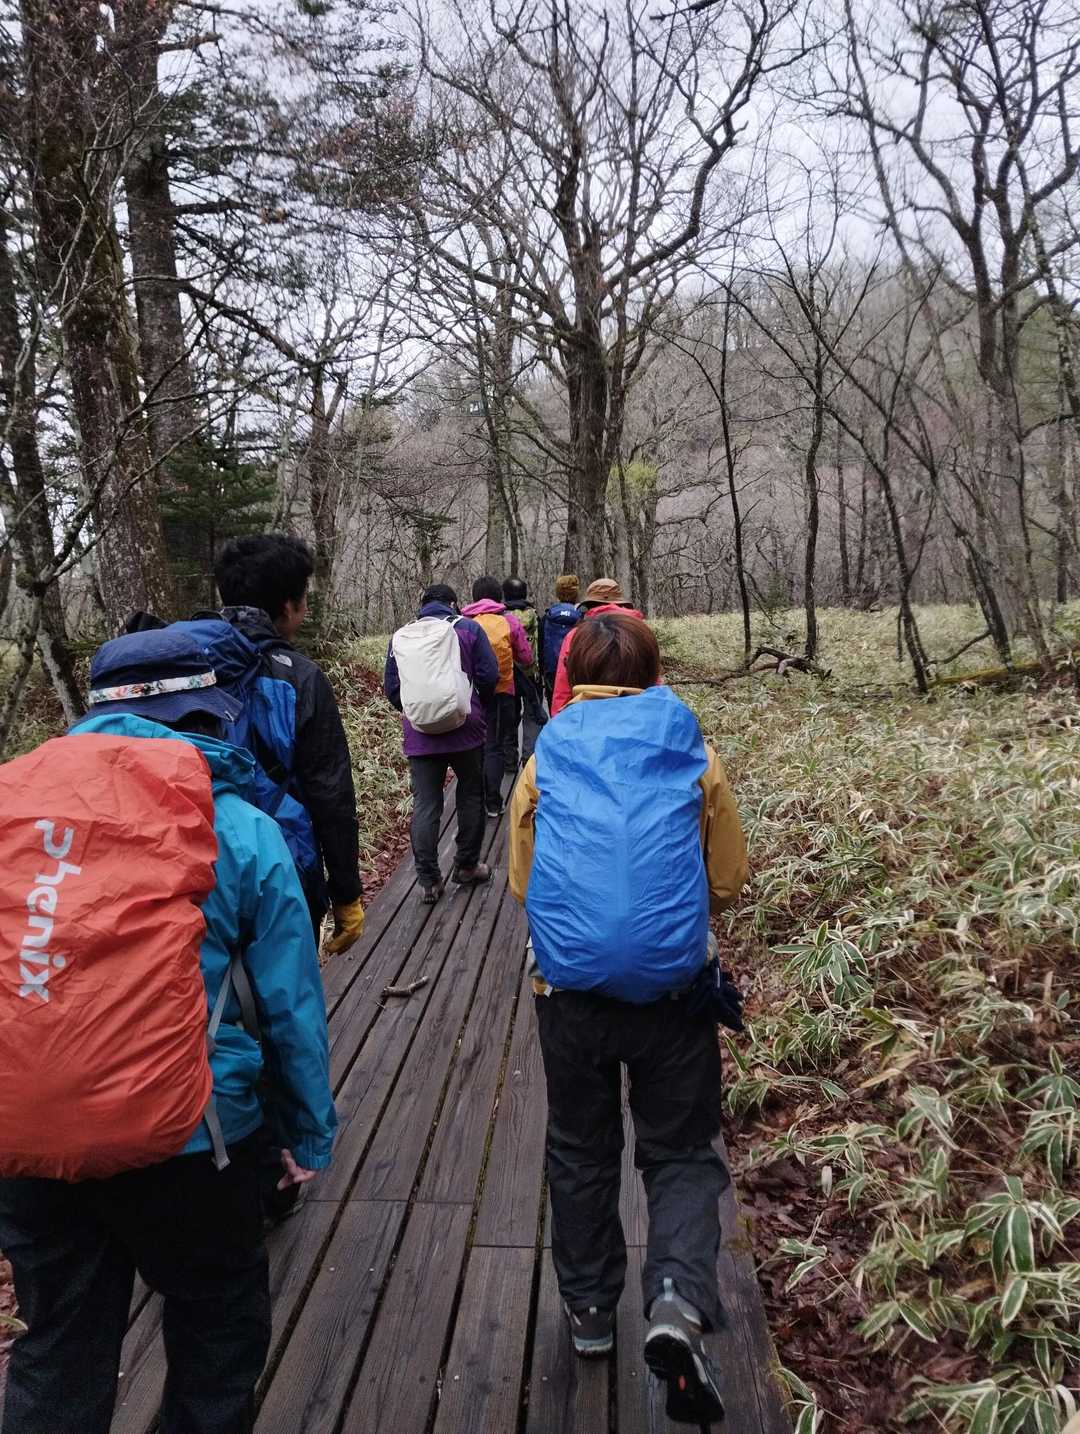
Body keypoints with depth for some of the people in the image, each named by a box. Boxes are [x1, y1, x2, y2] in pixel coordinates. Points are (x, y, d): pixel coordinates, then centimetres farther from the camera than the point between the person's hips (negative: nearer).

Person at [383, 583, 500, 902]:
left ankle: (428, 881, 4)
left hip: (420, 736, 1)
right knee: (471, 797, 16)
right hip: (466, 731, -1)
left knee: (425, 806, 4)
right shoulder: (468, 629, -1)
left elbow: (391, 687, 6)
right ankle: (466, 866, 25)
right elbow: (489, 675, -6)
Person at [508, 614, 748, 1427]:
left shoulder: (545, 764, 0)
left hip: (571, 989, 1)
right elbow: (728, 881, 5)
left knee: (582, 1153, 21)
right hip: (672, 988, -1)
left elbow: (522, 882, 6)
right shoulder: (693, 759, -1)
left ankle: (590, 1312, 35)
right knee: (681, 1154, 15)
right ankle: (680, 1301, -6)